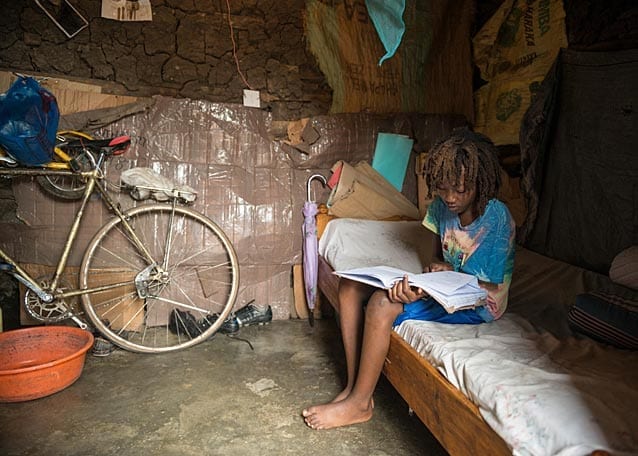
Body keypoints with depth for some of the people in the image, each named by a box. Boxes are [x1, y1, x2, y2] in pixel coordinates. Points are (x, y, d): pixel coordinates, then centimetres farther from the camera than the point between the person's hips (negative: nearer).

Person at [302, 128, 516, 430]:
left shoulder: (496, 219, -19)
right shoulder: (442, 204, -1)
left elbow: (488, 288, -17)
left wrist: (448, 274, -32)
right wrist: (438, 267, -13)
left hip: (478, 305, -7)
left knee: (383, 303, -31)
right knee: (351, 286, -10)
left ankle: (360, 403, -11)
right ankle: (353, 386, -7)